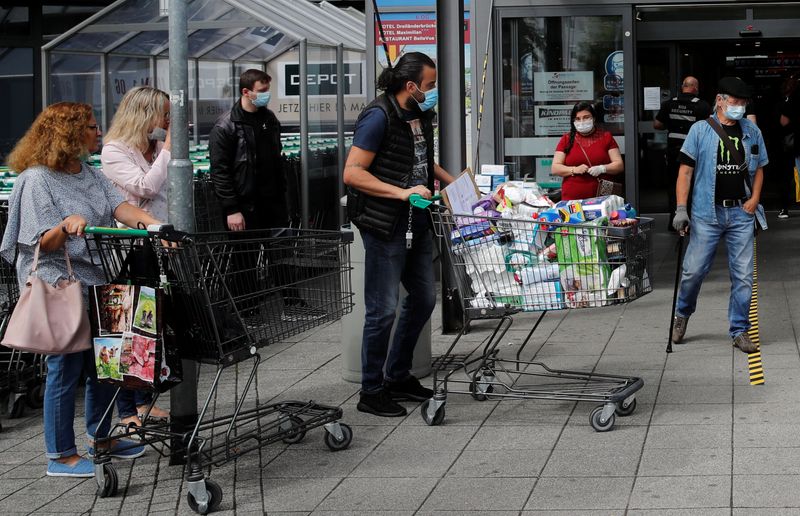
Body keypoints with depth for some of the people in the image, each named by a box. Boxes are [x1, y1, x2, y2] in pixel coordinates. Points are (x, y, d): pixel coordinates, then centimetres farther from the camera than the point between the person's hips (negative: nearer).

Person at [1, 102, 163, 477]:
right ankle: (61, 456, 6)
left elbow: (118, 206, -1)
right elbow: (44, 243, -15)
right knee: (66, 368, -3)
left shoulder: (89, 175, 13)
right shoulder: (37, 179, -12)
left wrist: (149, 222, -20)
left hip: (95, 284, 8)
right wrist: (67, 225, -35)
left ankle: (99, 438, 31)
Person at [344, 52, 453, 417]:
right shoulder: (379, 117, -16)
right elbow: (352, 173, -20)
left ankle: (397, 377, 30)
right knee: (383, 310, -3)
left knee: (423, 299, 16)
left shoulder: (421, 115, 11)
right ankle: (372, 391, 8)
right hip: (385, 227, -9)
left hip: (417, 224, 9)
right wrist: (401, 192, -25)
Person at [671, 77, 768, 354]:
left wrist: (754, 200, 1)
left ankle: (739, 330, 13)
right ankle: (683, 313, 28)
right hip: (707, 213, -2)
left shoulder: (751, 131, 8)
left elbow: (759, 168, 17)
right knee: (693, 270, 0)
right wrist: (681, 209, -10)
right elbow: (686, 170, -2)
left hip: (741, 214, 3)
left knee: (743, 275, 2)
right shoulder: (700, 130, -1)